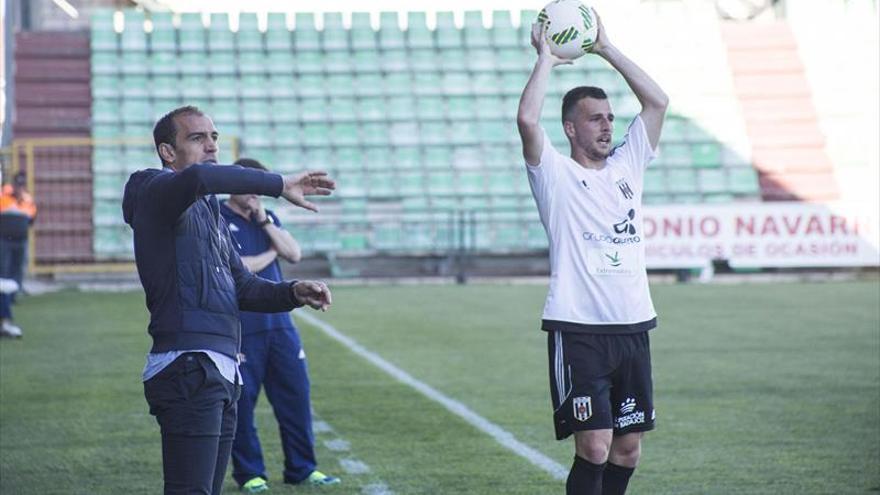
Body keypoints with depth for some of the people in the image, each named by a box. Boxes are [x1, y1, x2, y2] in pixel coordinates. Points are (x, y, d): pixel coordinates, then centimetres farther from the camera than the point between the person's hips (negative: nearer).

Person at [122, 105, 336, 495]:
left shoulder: (209, 211, 24)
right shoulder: (157, 192, -4)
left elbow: (242, 287, 23)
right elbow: (197, 178, -28)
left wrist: (294, 292, 3)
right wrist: (279, 184, -22)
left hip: (222, 375, 9)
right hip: (188, 371, -9)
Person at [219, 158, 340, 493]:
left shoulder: (267, 217, 16)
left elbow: (294, 254, 4)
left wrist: (265, 222, -5)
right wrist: (270, 254, -1)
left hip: (279, 324, 6)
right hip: (240, 329, -6)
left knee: (295, 395, 4)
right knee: (241, 402, 0)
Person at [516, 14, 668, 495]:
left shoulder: (626, 165, 14)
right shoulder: (556, 174, -1)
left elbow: (657, 101, 11)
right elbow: (527, 120, -18)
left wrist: (607, 49, 10)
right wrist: (546, 59, -6)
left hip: (633, 327, 6)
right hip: (578, 330, -6)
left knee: (628, 447, 9)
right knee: (594, 447, -12)